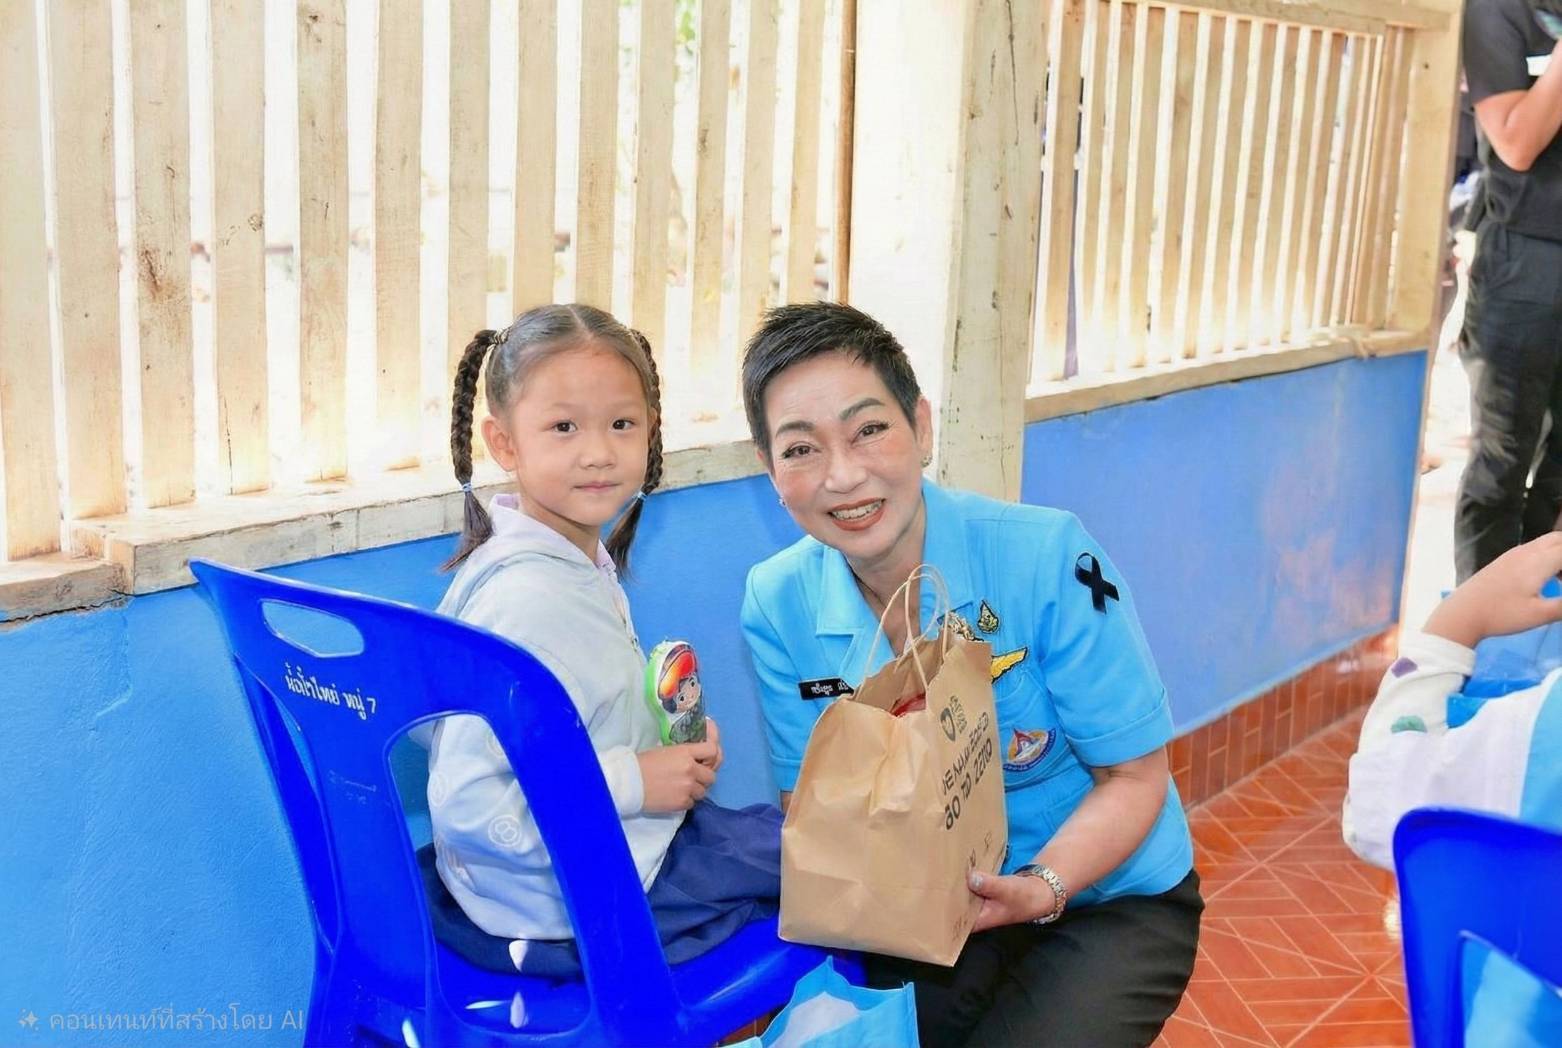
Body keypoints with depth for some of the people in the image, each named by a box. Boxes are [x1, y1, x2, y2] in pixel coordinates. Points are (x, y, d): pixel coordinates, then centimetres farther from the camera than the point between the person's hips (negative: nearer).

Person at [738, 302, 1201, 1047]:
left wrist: (1040, 888, -30)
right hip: (934, 904, 2)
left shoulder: (1046, 558, -23)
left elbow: (1133, 777, -14)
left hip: (1109, 896, -2)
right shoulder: (777, 605, -13)